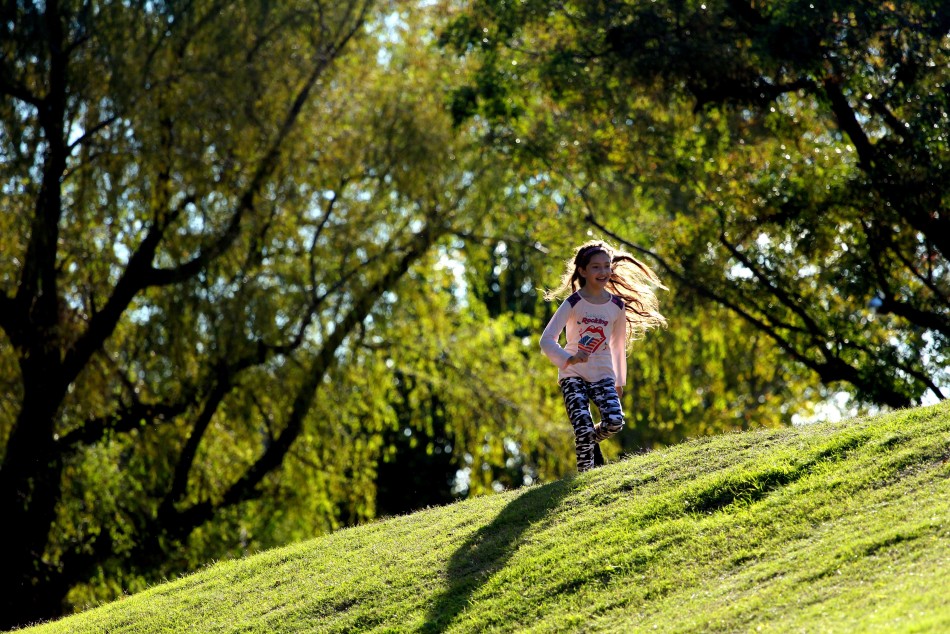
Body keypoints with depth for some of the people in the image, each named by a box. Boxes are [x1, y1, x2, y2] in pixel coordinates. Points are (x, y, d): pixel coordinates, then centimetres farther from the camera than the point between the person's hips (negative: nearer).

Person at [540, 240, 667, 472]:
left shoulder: (617, 306, 1)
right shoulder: (573, 303, -11)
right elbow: (547, 340, -18)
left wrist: (619, 381, 20)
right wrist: (568, 359, -35)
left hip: (603, 374, 3)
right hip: (573, 374, -3)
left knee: (614, 421, -17)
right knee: (583, 428, -16)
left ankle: (592, 440, 16)